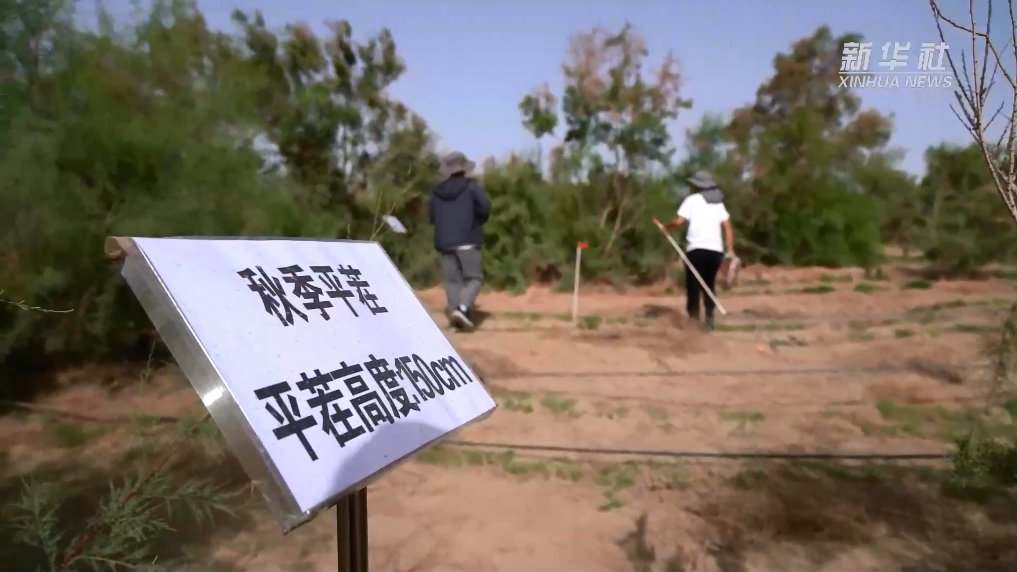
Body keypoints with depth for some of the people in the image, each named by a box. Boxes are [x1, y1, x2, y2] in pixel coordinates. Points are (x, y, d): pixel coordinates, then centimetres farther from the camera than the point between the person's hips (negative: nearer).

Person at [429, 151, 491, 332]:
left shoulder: (436, 191, 12)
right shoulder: (471, 186, -1)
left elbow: (432, 216, 16)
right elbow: (485, 205, -13)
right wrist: (479, 220, 5)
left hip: (445, 242, 4)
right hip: (467, 240, -4)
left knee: (452, 280, 8)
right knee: (474, 277, 1)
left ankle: (455, 311, 3)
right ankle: (462, 308, -19)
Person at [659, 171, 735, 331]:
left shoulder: (692, 199, 4)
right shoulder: (718, 203, 18)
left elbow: (679, 221, -7)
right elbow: (728, 227, 11)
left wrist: (665, 226, 11)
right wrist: (730, 250, 9)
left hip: (697, 249, -4)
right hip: (715, 250, 4)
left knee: (693, 285, 1)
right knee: (709, 284, 16)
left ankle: (694, 317, -7)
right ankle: (709, 318, 10)